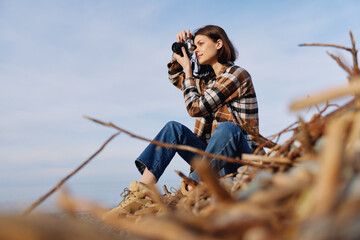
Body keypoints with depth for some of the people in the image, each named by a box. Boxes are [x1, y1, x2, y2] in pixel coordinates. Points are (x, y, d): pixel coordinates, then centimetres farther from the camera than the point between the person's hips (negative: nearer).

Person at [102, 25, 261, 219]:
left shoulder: (236, 74, -8)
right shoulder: (207, 79, 16)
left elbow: (195, 107, -14)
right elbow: (175, 77, 34)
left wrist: (188, 69, -1)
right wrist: (180, 51, 17)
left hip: (241, 154, -7)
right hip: (213, 153, 7)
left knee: (226, 128, -36)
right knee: (174, 128, -13)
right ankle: (140, 194, -29)